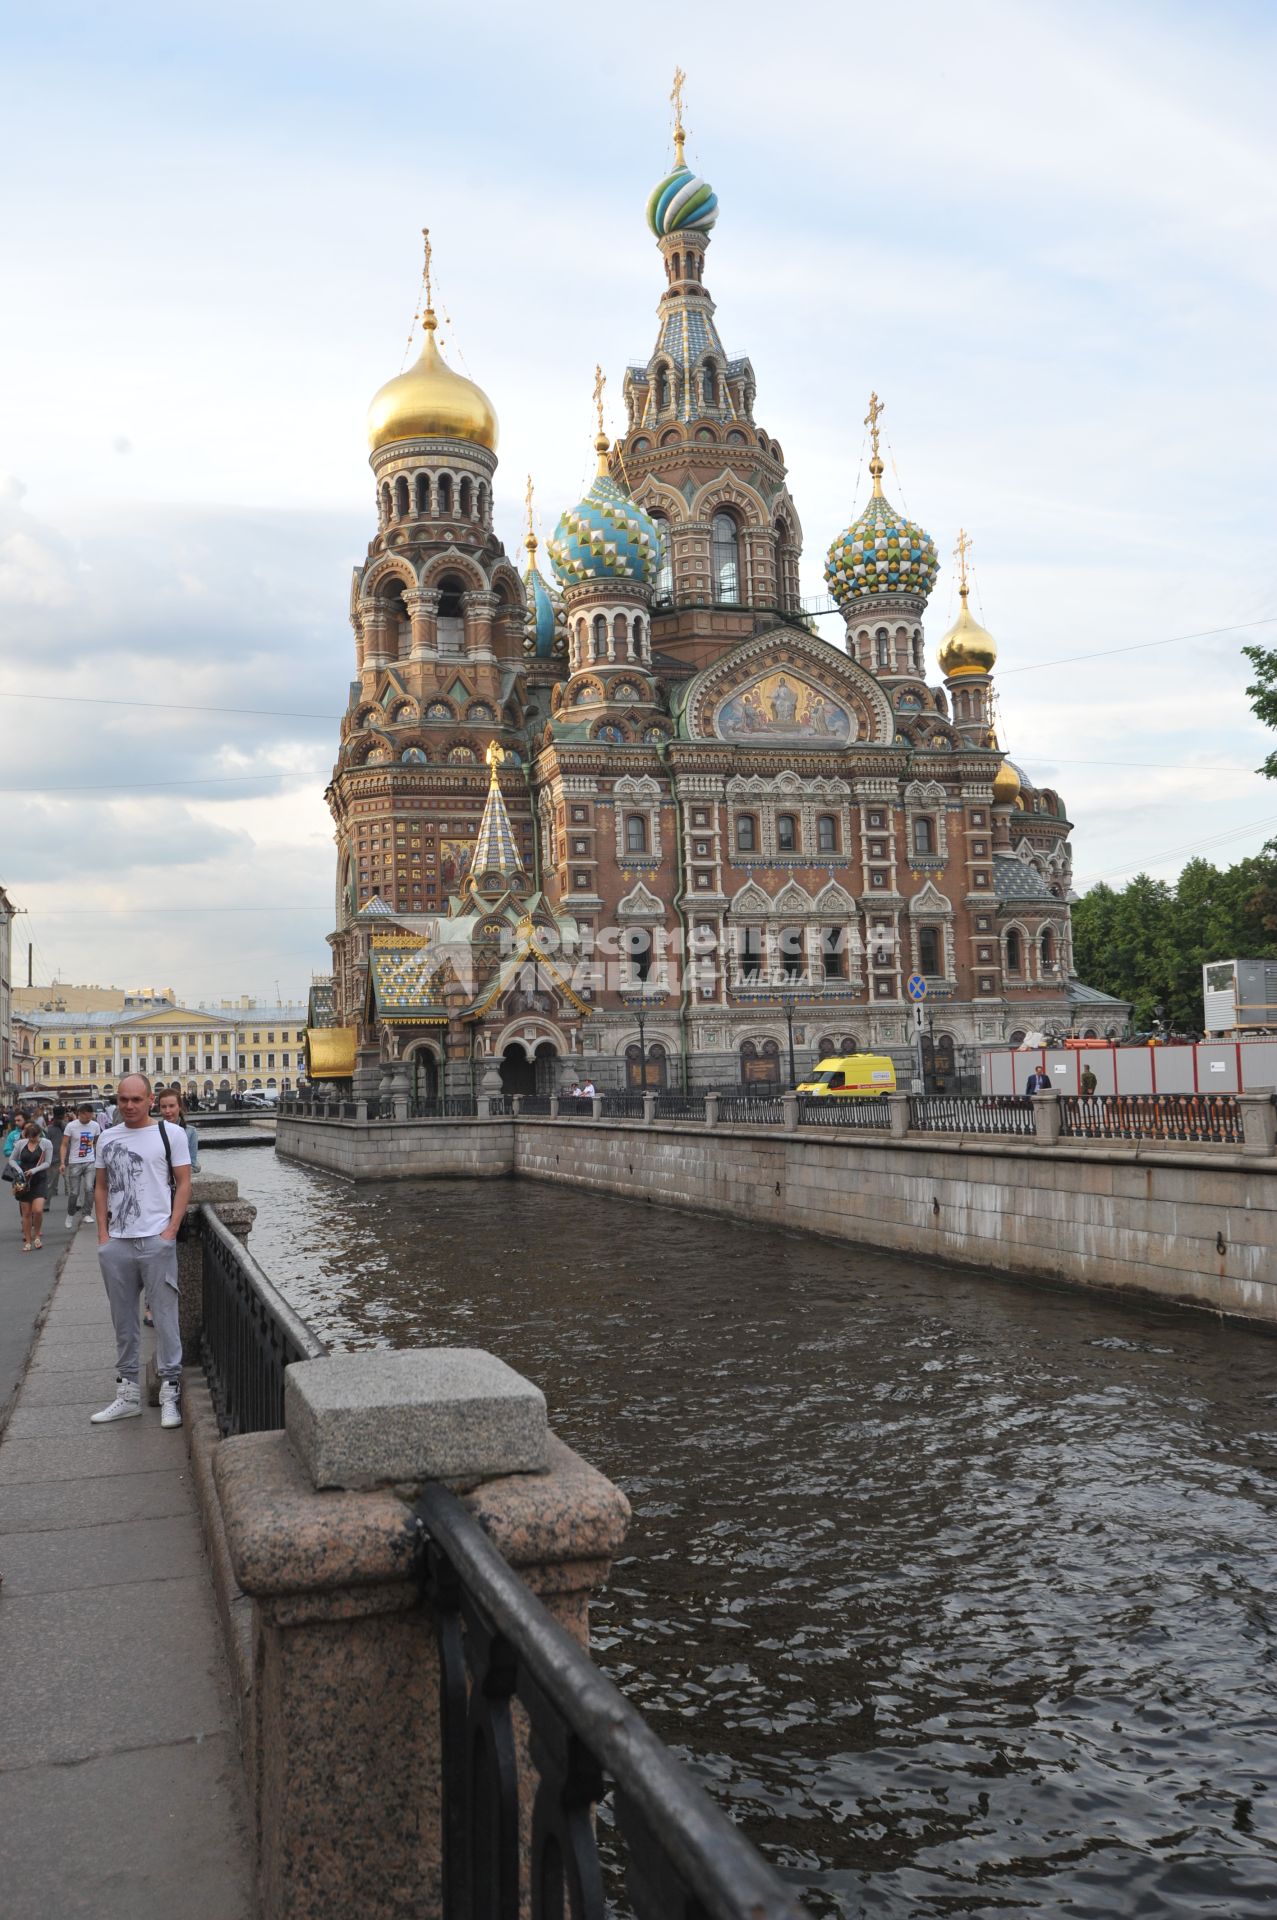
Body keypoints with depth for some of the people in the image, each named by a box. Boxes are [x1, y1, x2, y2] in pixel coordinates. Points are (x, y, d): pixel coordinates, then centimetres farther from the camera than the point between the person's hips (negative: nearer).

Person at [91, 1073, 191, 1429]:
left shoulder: (170, 1133, -1)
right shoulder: (107, 1138, 12)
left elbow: (183, 1182, -1)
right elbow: (101, 1187, 16)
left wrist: (170, 1230, -9)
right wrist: (102, 1233, 5)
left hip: (156, 1240, -5)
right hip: (116, 1243, 5)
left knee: (164, 1316, -2)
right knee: (123, 1320, 11)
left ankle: (170, 1392, 5)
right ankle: (127, 1392, 21)